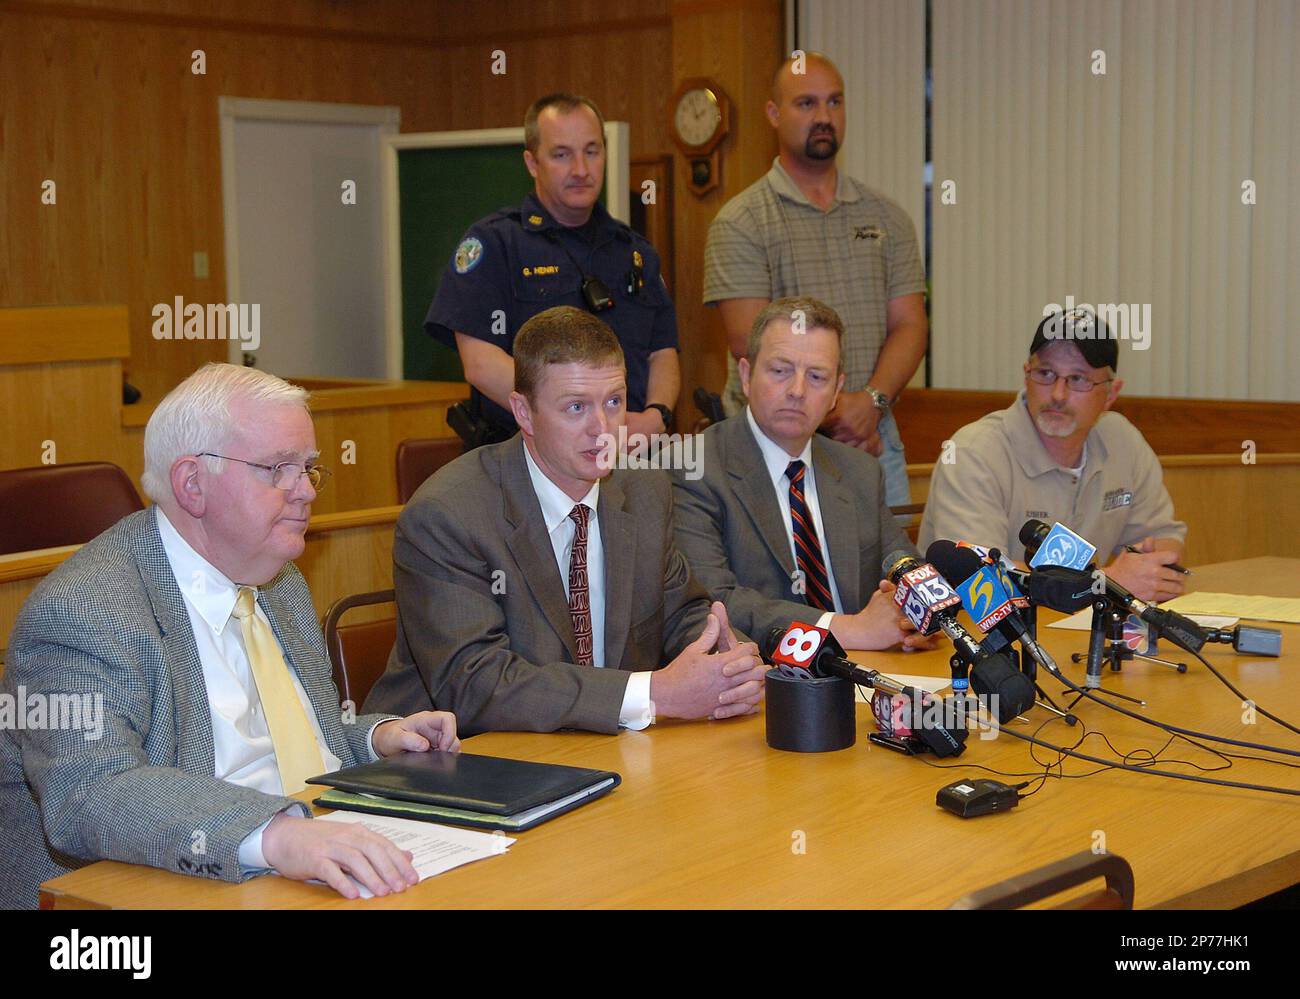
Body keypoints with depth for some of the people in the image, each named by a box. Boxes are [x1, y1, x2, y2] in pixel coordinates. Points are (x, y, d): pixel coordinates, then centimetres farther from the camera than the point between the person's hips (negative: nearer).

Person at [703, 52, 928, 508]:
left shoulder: (887, 217, 12)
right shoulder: (740, 222, -2)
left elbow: (909, 325, 6)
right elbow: (750, 342, -10)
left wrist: (872, 401, -12)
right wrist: (832, 413, -16)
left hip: (875, 435, 4)